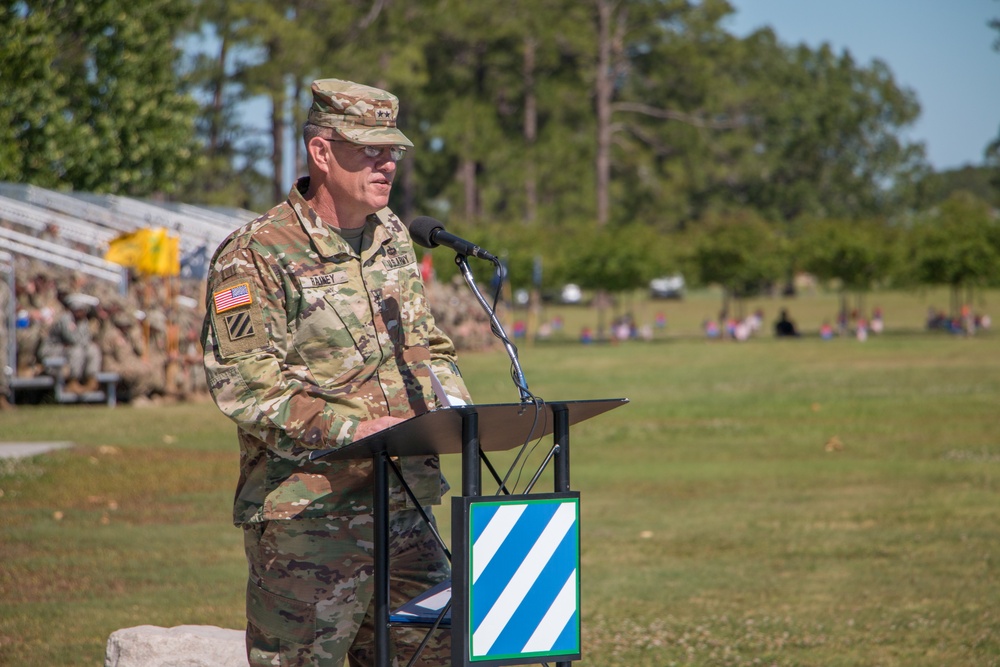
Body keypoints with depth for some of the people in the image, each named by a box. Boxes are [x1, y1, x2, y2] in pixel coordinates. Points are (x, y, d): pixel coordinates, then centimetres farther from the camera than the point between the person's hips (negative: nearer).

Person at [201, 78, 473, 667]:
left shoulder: (393, 238, 15)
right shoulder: (256, 256, -9)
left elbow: (428, 347, 24)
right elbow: (245, 387, -16)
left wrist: (455, 408, 4)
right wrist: (351, 429, -22)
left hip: (405, 508, 7)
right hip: (305, 518, -7)